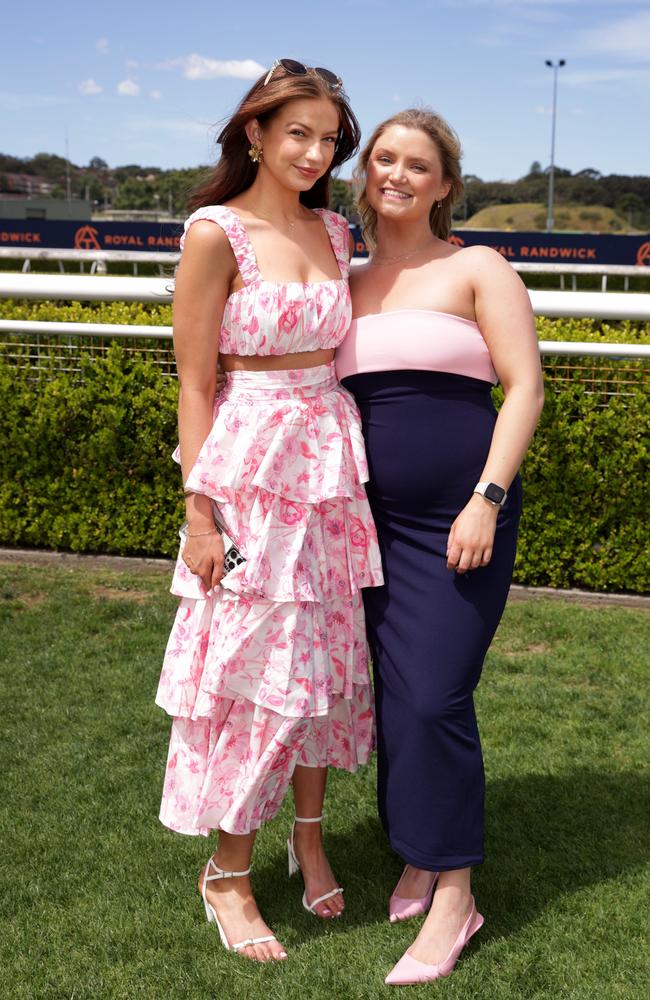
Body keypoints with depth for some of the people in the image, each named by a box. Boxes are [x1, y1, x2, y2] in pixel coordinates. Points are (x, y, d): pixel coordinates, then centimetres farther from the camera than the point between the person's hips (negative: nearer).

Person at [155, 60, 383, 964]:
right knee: (255, 662, 0)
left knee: (327, 653, 13)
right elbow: (196, 385, -9)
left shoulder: (334, 233, 10)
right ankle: (228, 874, 18)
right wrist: (200, 512, -12)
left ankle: (310, 836, 33)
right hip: (251, 465, -6)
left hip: (335, 463, 6)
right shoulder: (216, 233, -8)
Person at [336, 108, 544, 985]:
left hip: (461, 518, -5)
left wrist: (486, 502, -15)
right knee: (391, 693, 7)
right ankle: (419, 856, 25)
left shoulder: (477, 270, 0)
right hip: (376, 519, 5)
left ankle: (454, 894, 3)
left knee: (435, 696, -9)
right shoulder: (349, 286, 14)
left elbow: (524, 388, -6)